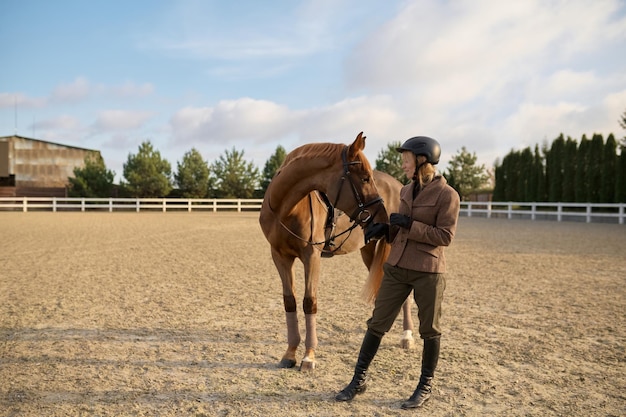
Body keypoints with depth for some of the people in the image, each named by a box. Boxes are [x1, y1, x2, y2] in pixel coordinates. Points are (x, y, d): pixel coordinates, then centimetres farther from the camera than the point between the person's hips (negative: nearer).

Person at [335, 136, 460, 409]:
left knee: (429, 329, 9)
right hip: (396, 267, 6)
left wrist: (409, 224, -20)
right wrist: (383, 229, 0)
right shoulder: (406, 191, 9)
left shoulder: (447, 195, -11)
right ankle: (359, 379, 20)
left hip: (427, 271, -6)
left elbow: (445, 236, -16)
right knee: (377, 323, 8)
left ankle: (426, 386, 27)